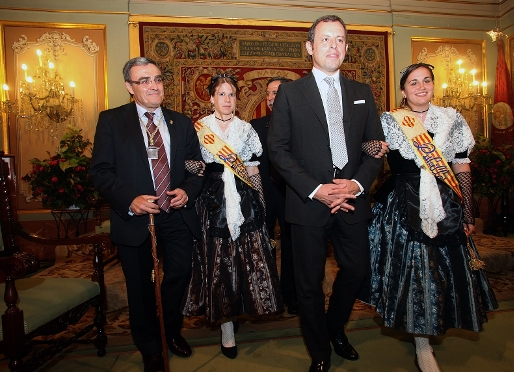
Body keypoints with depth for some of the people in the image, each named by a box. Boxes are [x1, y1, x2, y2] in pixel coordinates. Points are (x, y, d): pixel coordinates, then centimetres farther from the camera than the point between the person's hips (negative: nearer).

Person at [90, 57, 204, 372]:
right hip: (134, 218, -2)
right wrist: (129, 200, -21)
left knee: (179, 276, 12)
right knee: (141, 287, 13)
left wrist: (188, 191, -11)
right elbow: (101, 171, -7)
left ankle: (172, 331, 44)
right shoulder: (111, 120, -2)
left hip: (177, 216, 3)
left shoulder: (182, 123, 8)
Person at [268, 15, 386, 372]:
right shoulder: (290, 92, 1)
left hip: (353, 198, 4)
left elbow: (376, 145, 9)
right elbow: (278, 148, -5)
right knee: (310, 283, 7)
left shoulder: (363, 92, 12)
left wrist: (358, 183, -9)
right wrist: (315, 190, -14)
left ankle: (336, 328, 43)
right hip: (309, 202, -3)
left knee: (357, 270, 12)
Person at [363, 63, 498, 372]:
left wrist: (468, 214, 4)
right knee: (410, 269, 1)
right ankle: (422, 346, 17)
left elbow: (463, 168, 6)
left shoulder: (452, 119, 5)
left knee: (447, 269, 9)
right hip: (404, 207, -2)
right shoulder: (389, 121, 0)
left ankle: (438, 323, 39)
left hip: (446, 207, 3)